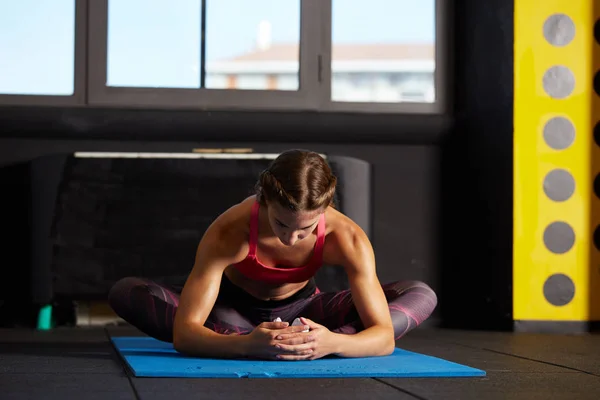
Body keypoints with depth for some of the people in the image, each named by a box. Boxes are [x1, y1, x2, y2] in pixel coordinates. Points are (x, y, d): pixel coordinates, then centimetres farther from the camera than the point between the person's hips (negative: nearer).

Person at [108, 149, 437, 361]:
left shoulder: (346, 238, -31)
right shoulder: (228, 233, -36)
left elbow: (385, 337, -30)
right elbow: (183, 333, -38)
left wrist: (332, 343, -52)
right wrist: (245, 345, -58)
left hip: (300, 310, 2)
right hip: (234, 311, -1)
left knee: (422, 296, -16)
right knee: (124, 293, -28)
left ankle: (311, 343, -26)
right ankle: (251, 340, -30)